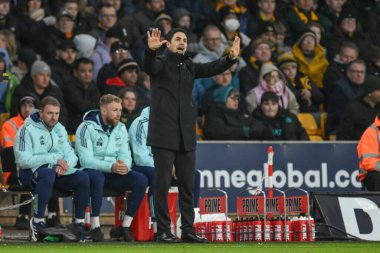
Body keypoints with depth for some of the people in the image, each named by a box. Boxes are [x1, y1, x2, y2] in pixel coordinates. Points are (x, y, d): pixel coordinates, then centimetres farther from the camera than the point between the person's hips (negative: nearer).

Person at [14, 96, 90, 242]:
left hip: (57, 171, 6)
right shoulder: (28, 130, -6)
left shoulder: (60, 129, 15)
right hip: (30, 173, -6)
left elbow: (71, 155, 11)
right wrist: (54, 158, -20)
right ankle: (38, 223, -35)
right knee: (48, 173, -39)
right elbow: (23, 160, -17)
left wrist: (65, 164, -16)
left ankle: (79, 223, -10)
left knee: (82, 178, -19)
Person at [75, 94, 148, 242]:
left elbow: (125, 155, 6)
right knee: (97, 178, -41)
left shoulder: (121, 128, 11)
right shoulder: (87, 128, -9)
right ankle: (95, 227, -32)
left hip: (114, 173, 6)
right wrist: (111, 166, -32)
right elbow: (85, 160, -19)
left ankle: (125, 226, -13)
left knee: (141, 180, -19)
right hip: (92, 171, -6)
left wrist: (125, 166, -20)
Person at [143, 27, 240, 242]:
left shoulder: (189, 67, 15)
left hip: (186, 136, 6)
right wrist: (151, 50, -44)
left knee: (188, 185, 7)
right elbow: (148, 66, -22)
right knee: (163, 184, -3)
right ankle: (163, 231, 1)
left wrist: (231, 58, -15)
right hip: (164, 134, -6)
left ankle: (188, 230, 12)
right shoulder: (160, 63, 0)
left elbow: (212, 69, 3)